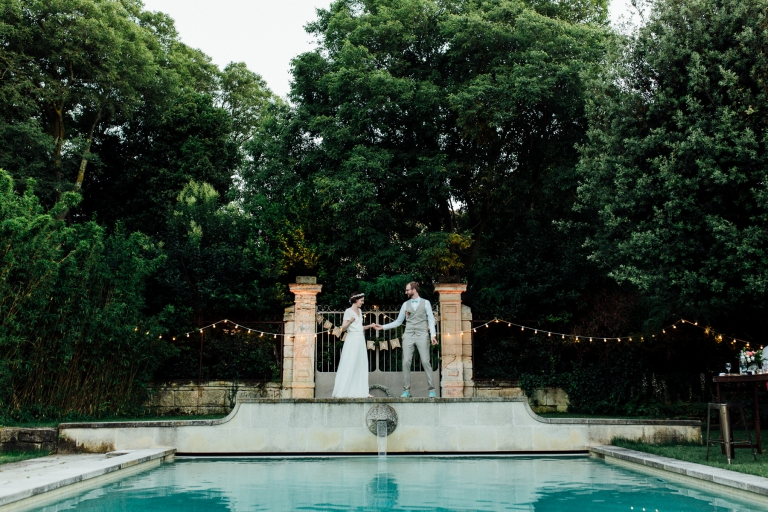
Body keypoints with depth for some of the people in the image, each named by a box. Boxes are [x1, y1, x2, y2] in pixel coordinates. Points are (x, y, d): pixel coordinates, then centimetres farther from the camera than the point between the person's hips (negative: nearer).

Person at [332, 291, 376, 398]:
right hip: (352, 340, -8)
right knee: (349, 366, -10)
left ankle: (361, 391, 8)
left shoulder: (359, 311, 17)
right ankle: (341, 392, -8)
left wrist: (369, 326, 11)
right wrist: (350, 321, -26)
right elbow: (343, 328, -10)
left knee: (361, 366, 6)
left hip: (361, 340, 8)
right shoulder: (348, 311, -5)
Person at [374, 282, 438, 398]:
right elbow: (398, 321, 15)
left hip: (422, 335, -3)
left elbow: (431, 320, 2)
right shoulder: (405, 304, 13)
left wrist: (433, 335, -11)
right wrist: (382, 327, 9)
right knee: (406, 362, -4)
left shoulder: (425, 303, 5)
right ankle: (406, 390, 2)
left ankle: (432, 389, 0)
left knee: (425, 362, -6)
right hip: (408, 335, 3)